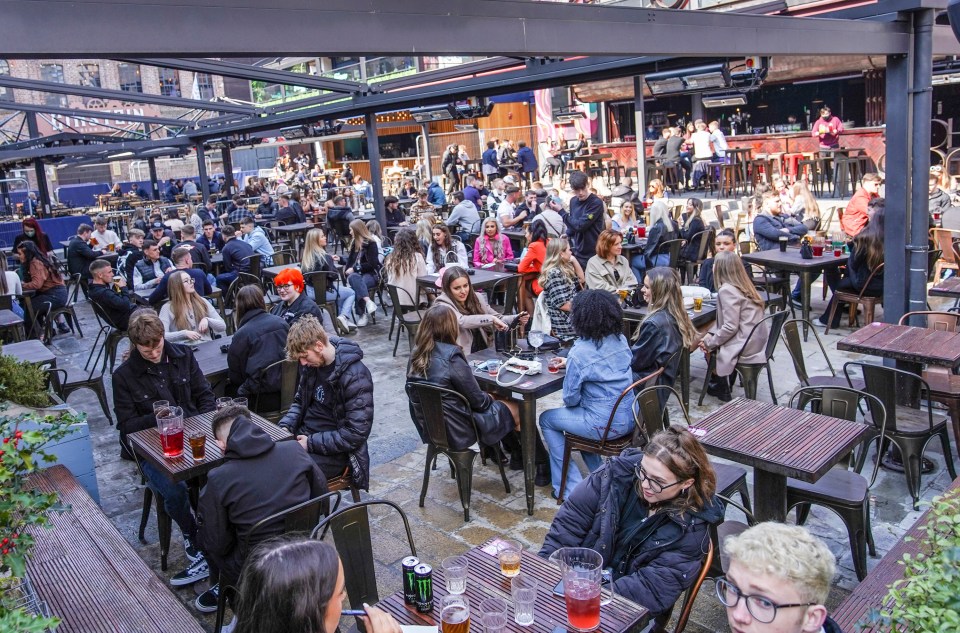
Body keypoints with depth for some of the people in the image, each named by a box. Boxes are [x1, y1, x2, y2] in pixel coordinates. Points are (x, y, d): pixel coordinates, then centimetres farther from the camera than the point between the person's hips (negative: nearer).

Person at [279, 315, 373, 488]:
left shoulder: (355, 377, -21)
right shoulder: (312, 363, 1)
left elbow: (356, 434, -21)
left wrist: (311, 444, -19)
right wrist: (285, 425, -2)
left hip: (333, 452, -7)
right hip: (304, 435, 7)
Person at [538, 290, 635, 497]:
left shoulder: (580, 352, -20)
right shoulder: (621, 340, 1)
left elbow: (570, 398, -12)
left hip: (606, 424, -7)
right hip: (631, 417, 7)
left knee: (547, 419, 14)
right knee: (580, 410, 32)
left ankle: (570, 486, 16)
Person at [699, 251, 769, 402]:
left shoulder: (727, 290, -19)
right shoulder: (742, 286, 10)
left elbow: (730, 327, -22)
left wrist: (709, 343, -11)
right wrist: (711, 334, 4)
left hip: (746, 347, -9)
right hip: (756, 342, 9)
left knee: (709, 348, 12)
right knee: (709, 341, 22)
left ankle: (722, 391, 25)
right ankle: (724, 385, 32)